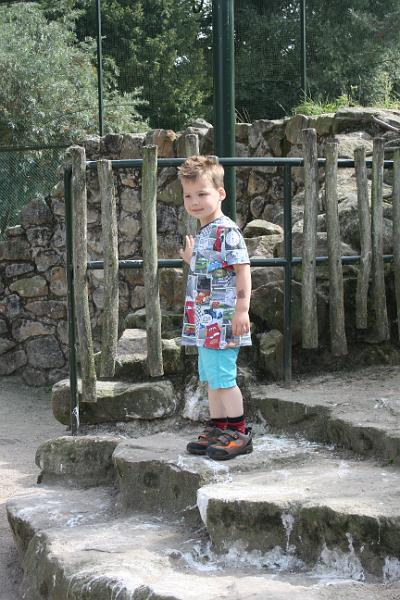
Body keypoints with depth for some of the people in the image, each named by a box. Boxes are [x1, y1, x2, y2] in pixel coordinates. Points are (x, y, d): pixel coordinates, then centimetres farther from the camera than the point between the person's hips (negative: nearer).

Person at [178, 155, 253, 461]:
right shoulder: (203, 233, 15)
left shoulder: (226, 232, -14)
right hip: (205, 322, 10)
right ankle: (218, 428, 24)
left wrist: (242, 310, -23)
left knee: (222, 377, -5)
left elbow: (243, 269, -19)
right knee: (210, 377, 15)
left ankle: (239, 433, 4)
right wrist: (191, 259, 20)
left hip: (222, 321, -10)